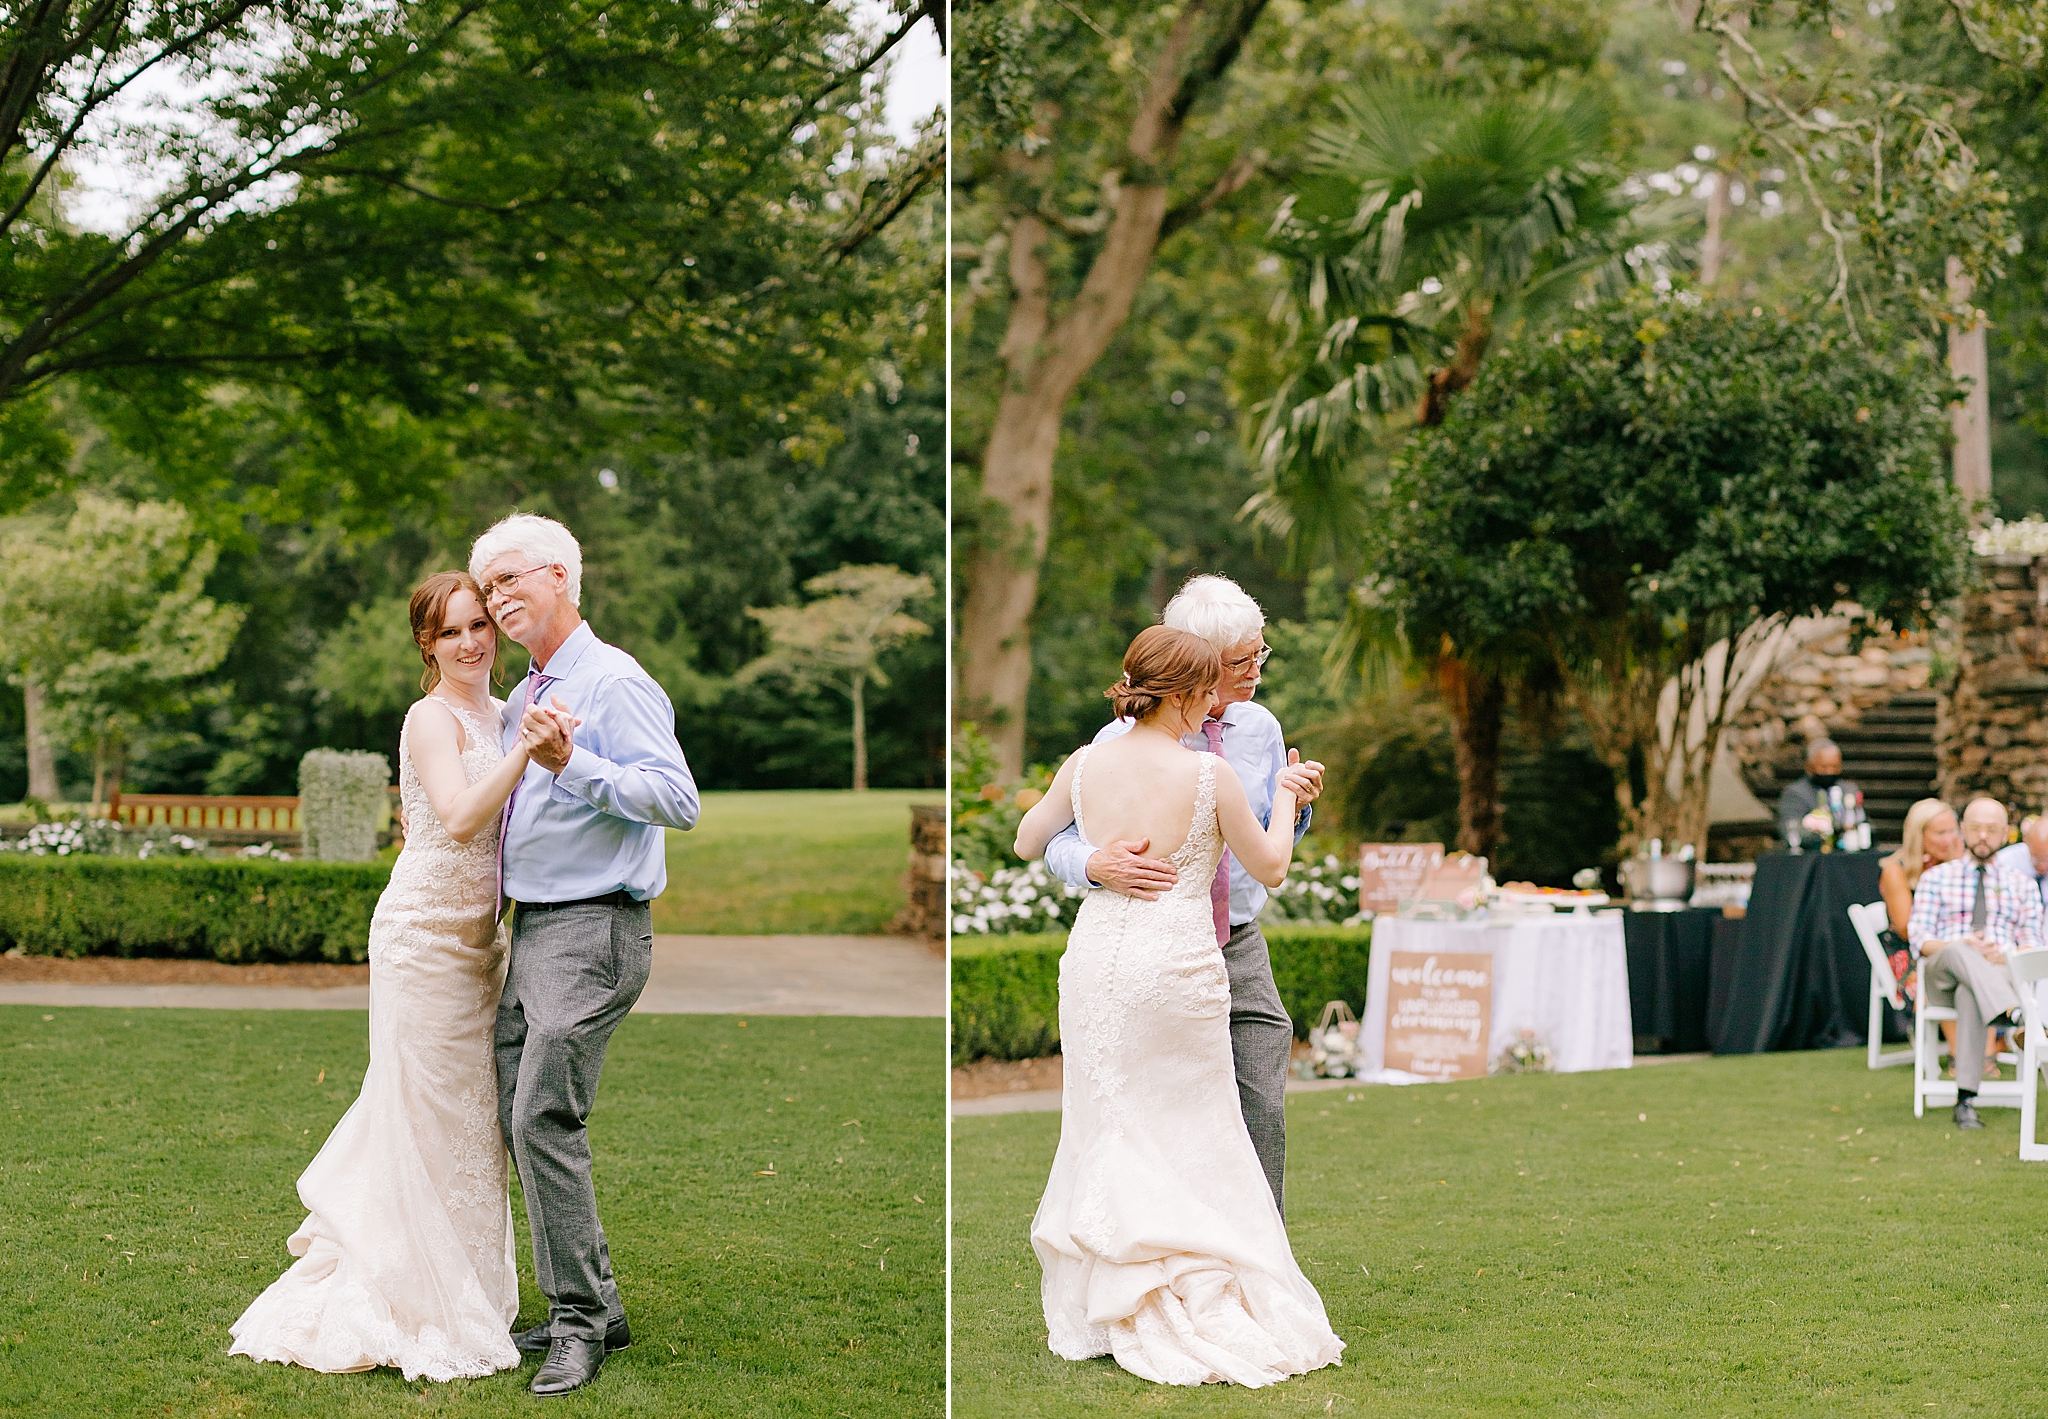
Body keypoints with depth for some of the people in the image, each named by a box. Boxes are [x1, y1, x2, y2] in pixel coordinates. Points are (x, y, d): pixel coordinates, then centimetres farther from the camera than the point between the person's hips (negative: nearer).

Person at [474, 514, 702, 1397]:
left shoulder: (616, 683, -11)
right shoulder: (523, 698, 17)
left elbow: (677, 800, -24)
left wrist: (571, 765, -32)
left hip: (593, 932, -10)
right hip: (532, 929, 10)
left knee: (544, 1118, -14)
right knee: (520, 1118, 10)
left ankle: (580, 1323, -5)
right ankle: (592, 1305, 19)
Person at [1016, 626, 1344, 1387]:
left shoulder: (1085, 765, -2)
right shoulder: (1209, 774, -12)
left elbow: (1026, 844, 14)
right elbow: (1270, 868, -1)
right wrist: (1285, 795, 15)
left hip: (1097, 954, 4)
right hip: (1177, 961, -3)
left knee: (1109, 1130, 12)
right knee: (1192, 1135, 8)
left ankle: (1111, 1306, 15)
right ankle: (1210, 1304, 9)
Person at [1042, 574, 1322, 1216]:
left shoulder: (1261, 728, 5)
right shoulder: (1126, 740, -10)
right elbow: (1059, 844, -10)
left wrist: (1294, 802, -6)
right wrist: (1098, 864, -33)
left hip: (1239, 949, 4)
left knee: (1263, 1115, -3)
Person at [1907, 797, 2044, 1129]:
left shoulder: (2023, 887, 24)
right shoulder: (1936, 878, 21)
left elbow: (2033, 946, 14)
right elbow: (1919, 939, 9)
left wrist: (2005, 955, -11)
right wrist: (1960, 947, -13)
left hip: (2002, 974, 0)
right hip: (1941, 975, 0)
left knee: (1970, 995, -40)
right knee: (1958, 952, -39)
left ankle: (1966, 1100, -46)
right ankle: (2015, 1014, -61)